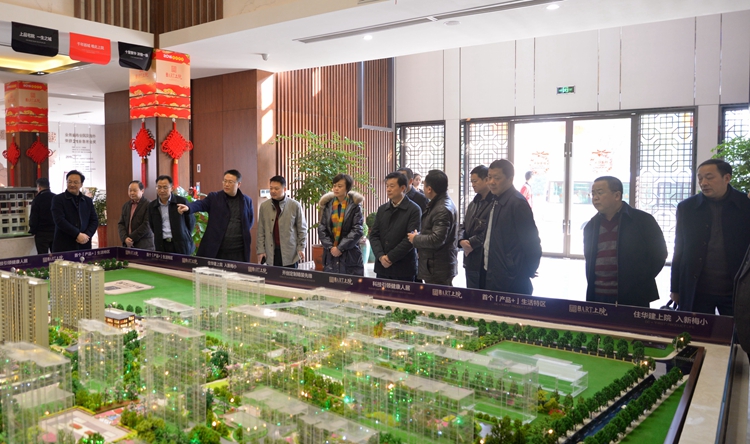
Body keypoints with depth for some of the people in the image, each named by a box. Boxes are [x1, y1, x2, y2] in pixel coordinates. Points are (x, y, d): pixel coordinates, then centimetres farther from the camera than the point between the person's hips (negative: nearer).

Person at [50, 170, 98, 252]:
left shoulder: (88, 201, 14)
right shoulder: (58, 199, 2)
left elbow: (94, 221, 11)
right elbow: (59, 220, -10)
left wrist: (87, 235, -7)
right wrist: (78, 234, -16)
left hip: (84, 245, 3)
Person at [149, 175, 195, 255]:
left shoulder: (182, 201, -4)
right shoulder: (152, 206, 6)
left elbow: (191, 221, 6)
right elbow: (152, 226, 18)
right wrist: (160, 237, 12)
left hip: (180, 245, -2)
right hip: (162, 246, 2)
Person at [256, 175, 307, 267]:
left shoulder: (295, 206, -1)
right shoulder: (264, 206, 5)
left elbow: (302, 229, 3)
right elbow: (261, 231, 7)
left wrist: (301, 248, -2)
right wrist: (260, 250, 2)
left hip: (290, 253, -1)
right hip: (270, 254, 2)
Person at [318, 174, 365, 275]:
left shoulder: (355, 205, -1)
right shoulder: (327, 204, 7)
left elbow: (357, 230, -8)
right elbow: (321, 228, 4)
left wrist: (340, 248, -12)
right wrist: (330, 247, -9)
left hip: (350, 255, -2)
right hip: (330, 255, 2)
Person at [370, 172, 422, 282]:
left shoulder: (414, 210, -5)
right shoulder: (382, 209, 12)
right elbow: (374, 235, 8)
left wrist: (390, 257, -13)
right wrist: (380, 256, -8)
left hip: (404, 269, -4)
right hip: (382, 267, 5)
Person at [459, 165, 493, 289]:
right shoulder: (473, 204, 17)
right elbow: (463, 226, 16)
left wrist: (472, 243, -14)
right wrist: (462, 241, -3)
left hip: (486, 261, -8)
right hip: (471, 260, 8)